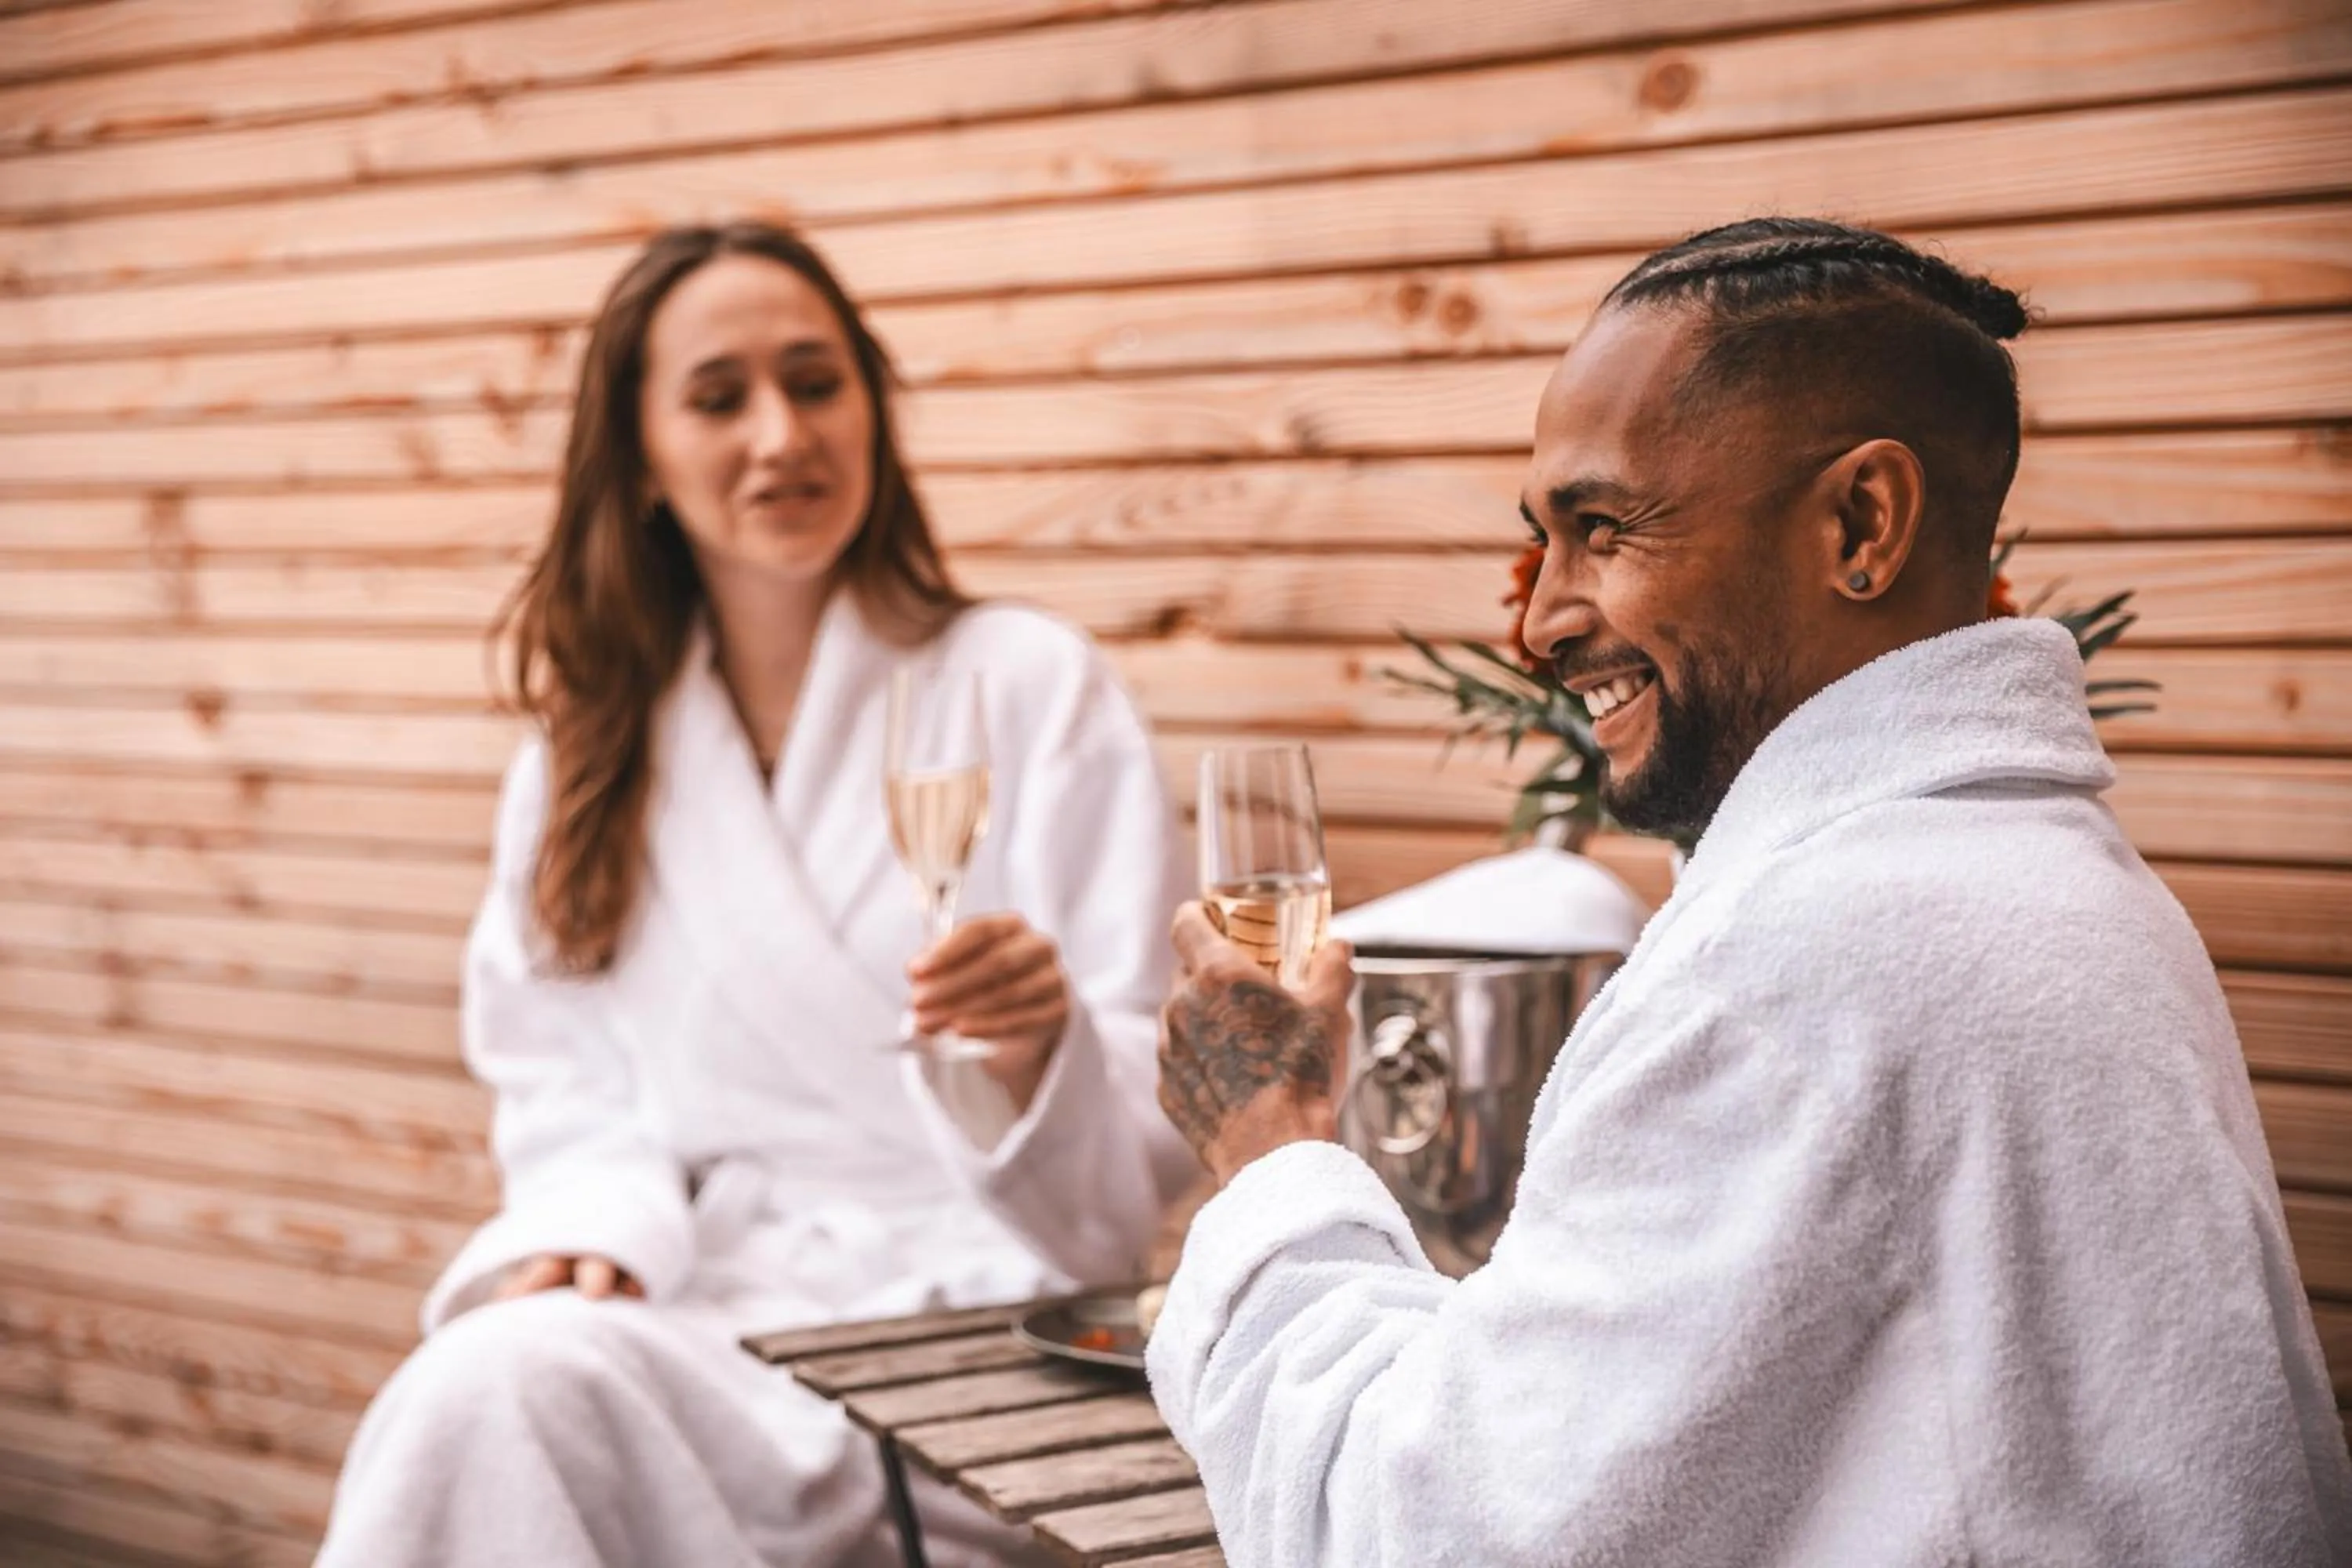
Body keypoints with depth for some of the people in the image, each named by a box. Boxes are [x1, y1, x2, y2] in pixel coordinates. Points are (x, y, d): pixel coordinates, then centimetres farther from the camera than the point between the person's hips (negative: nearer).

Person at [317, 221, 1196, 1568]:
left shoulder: (1034, 687, 0)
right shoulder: (589, 746, 13)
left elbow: (1144, 1138, -3)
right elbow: (571, 1093, 12)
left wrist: (1036, 1049, -25)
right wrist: (584, 1240, -10)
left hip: (957, 1332, -4)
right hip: (686, 1308, 4)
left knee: (509, 1385, -30)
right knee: (488, 1382, -31)